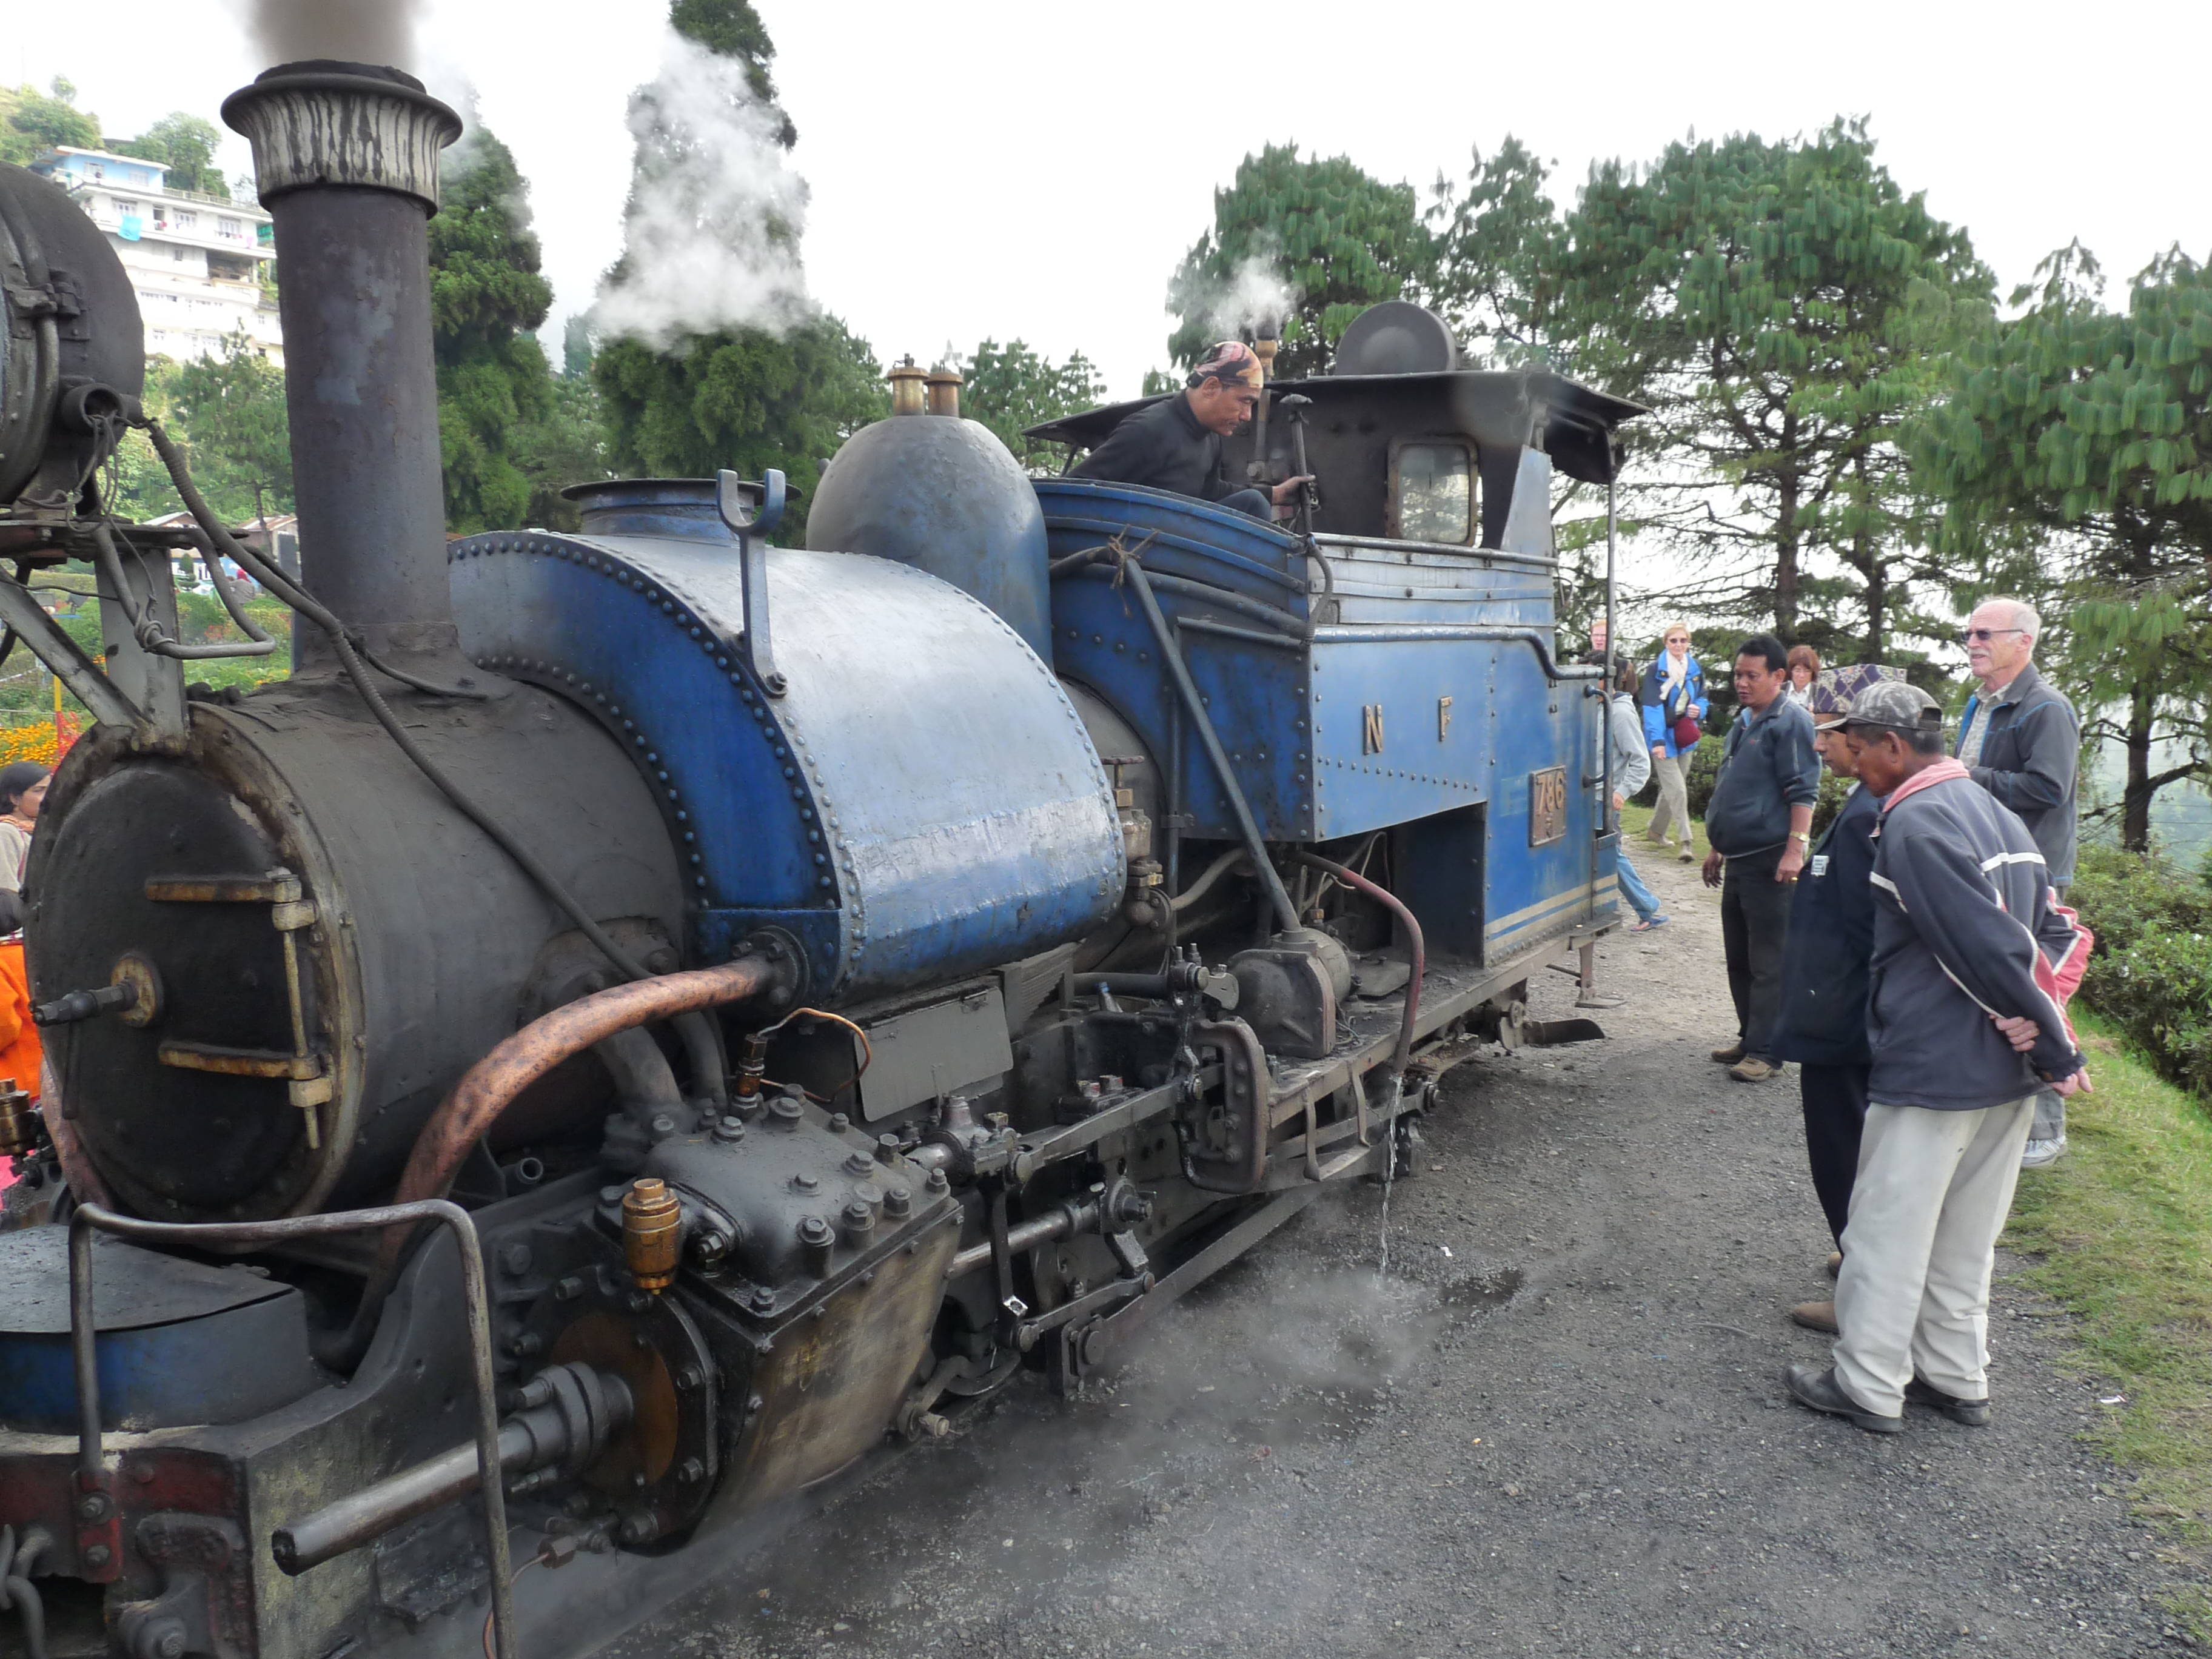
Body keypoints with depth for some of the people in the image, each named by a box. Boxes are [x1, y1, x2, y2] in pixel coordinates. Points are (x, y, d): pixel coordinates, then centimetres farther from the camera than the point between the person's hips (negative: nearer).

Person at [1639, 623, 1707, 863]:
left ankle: (1655, 829, 33)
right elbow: (1652, 707, -15)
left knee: (1671, 788, 15)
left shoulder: (1695, 669, 7)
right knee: (1677, 790, -11)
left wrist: (1699, 709, -6)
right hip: (1664, 738, -6)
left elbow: (1702, 698, 19)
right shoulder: (1656, 669, -9)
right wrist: (1657, 740, -22)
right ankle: (1686, 842, -10)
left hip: (1684, 737, 6)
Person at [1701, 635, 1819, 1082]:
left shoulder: (1790, 722, -9)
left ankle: (1764, 1052, -2)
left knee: (1767, 962, -5)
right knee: (1739, 958, 15)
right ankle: (1750, 1037, 25)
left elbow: (1803, 792, -16)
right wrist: (1717, 849, 26)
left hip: (1769, 861, -9)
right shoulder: (1743, 724, 18)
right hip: (1738, 860, 9)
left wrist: (1795, 849, -24)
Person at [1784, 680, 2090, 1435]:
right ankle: (1956, 1378, 29)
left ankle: (1868, 1387, 14)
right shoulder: (1994, 812, 12)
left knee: (1888, 1233, 4)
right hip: (2007, 1071, 9)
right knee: (1966, 1239, 19)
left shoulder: (1913, 822, -17)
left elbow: (1989, 947, -21)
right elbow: (2058, 932, 12)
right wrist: (2045, 1031, 6)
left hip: (1931, 1071, -9)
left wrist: (2054, 1049, -12)